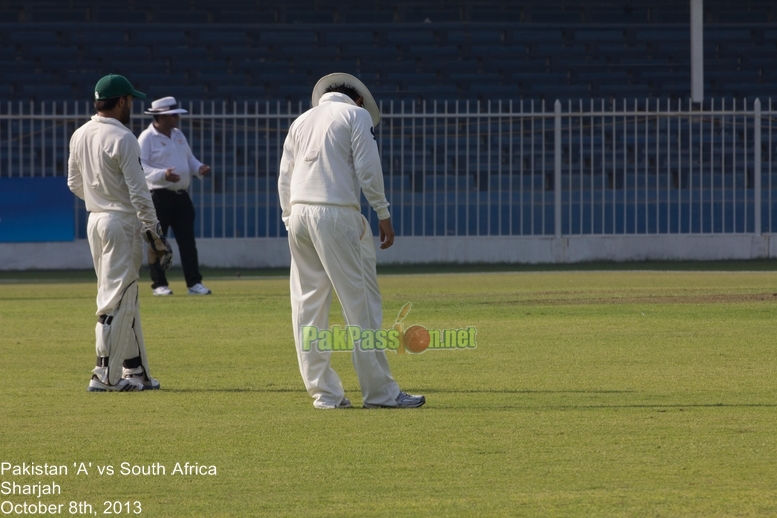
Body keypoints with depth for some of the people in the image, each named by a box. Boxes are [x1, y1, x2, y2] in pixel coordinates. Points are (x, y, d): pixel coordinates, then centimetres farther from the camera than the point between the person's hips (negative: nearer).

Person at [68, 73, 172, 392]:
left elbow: (74, 184, 16)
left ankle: (135, 372, 17)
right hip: (121, 222, -8)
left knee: (124, 300, 14)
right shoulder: (122, 139, -16)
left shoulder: (79, 136, 7)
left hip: (95, 220, 8)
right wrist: (155, 235, -12)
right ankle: (106, 376, -6)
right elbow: (138, 193, -17)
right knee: (117, 300, -5)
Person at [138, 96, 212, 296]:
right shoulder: (147, 138, -8)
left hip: (181, 195, 7)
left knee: (187, 241, 4)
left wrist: (199, 168, 1)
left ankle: (194, 283, 5)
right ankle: (159, 284, 4)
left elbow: (189, 158, 23)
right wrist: (162, 175, -29)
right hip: (159, 195, -7)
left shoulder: (178, 135, 16)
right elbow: (140, 166, -16)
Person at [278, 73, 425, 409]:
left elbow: (284, 178, 18)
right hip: (335, 214, -6)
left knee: (308, 304, 6)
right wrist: (383, 214, -1)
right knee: (360, 302, -5)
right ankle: (379, 391, -7)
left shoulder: (302, 120, 21)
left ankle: (323, 392, 5)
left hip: (298, 212, 6)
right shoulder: (356, 115, 5)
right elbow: (368, 169, -5)